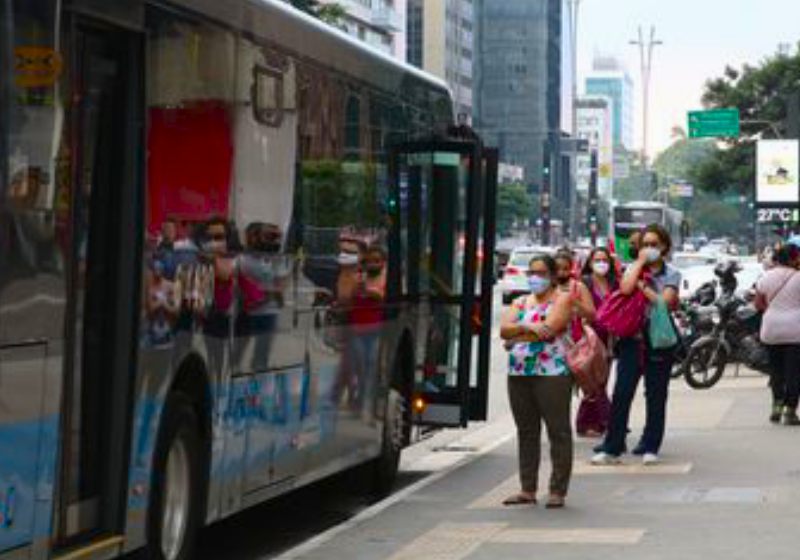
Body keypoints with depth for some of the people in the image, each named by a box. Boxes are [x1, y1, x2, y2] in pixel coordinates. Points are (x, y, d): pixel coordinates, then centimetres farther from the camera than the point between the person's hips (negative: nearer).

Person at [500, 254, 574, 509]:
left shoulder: (562, 300, 2)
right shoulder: (520, 302, 20)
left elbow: (548, 329, -13)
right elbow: (504, 329, 4)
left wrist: (516, 337, -4)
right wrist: (529, 327, -15)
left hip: (551, 373, -6)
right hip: (519, 374, 6)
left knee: (558, 431, -4)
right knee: (526, 432, 8)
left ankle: (558, 491, -3)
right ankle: (527, 489, 13)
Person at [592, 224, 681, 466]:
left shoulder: (672, 274, 5)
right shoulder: (634, 268, 9)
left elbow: (665, 301, -12)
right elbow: (625, 288, -14)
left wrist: (642, 285, -10)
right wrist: (640, 262, -6)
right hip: (632, 338, 1)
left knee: (656, 396, 5)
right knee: (621, 394, -4)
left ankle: (650, 448, 14)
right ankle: (611, 448, -1)